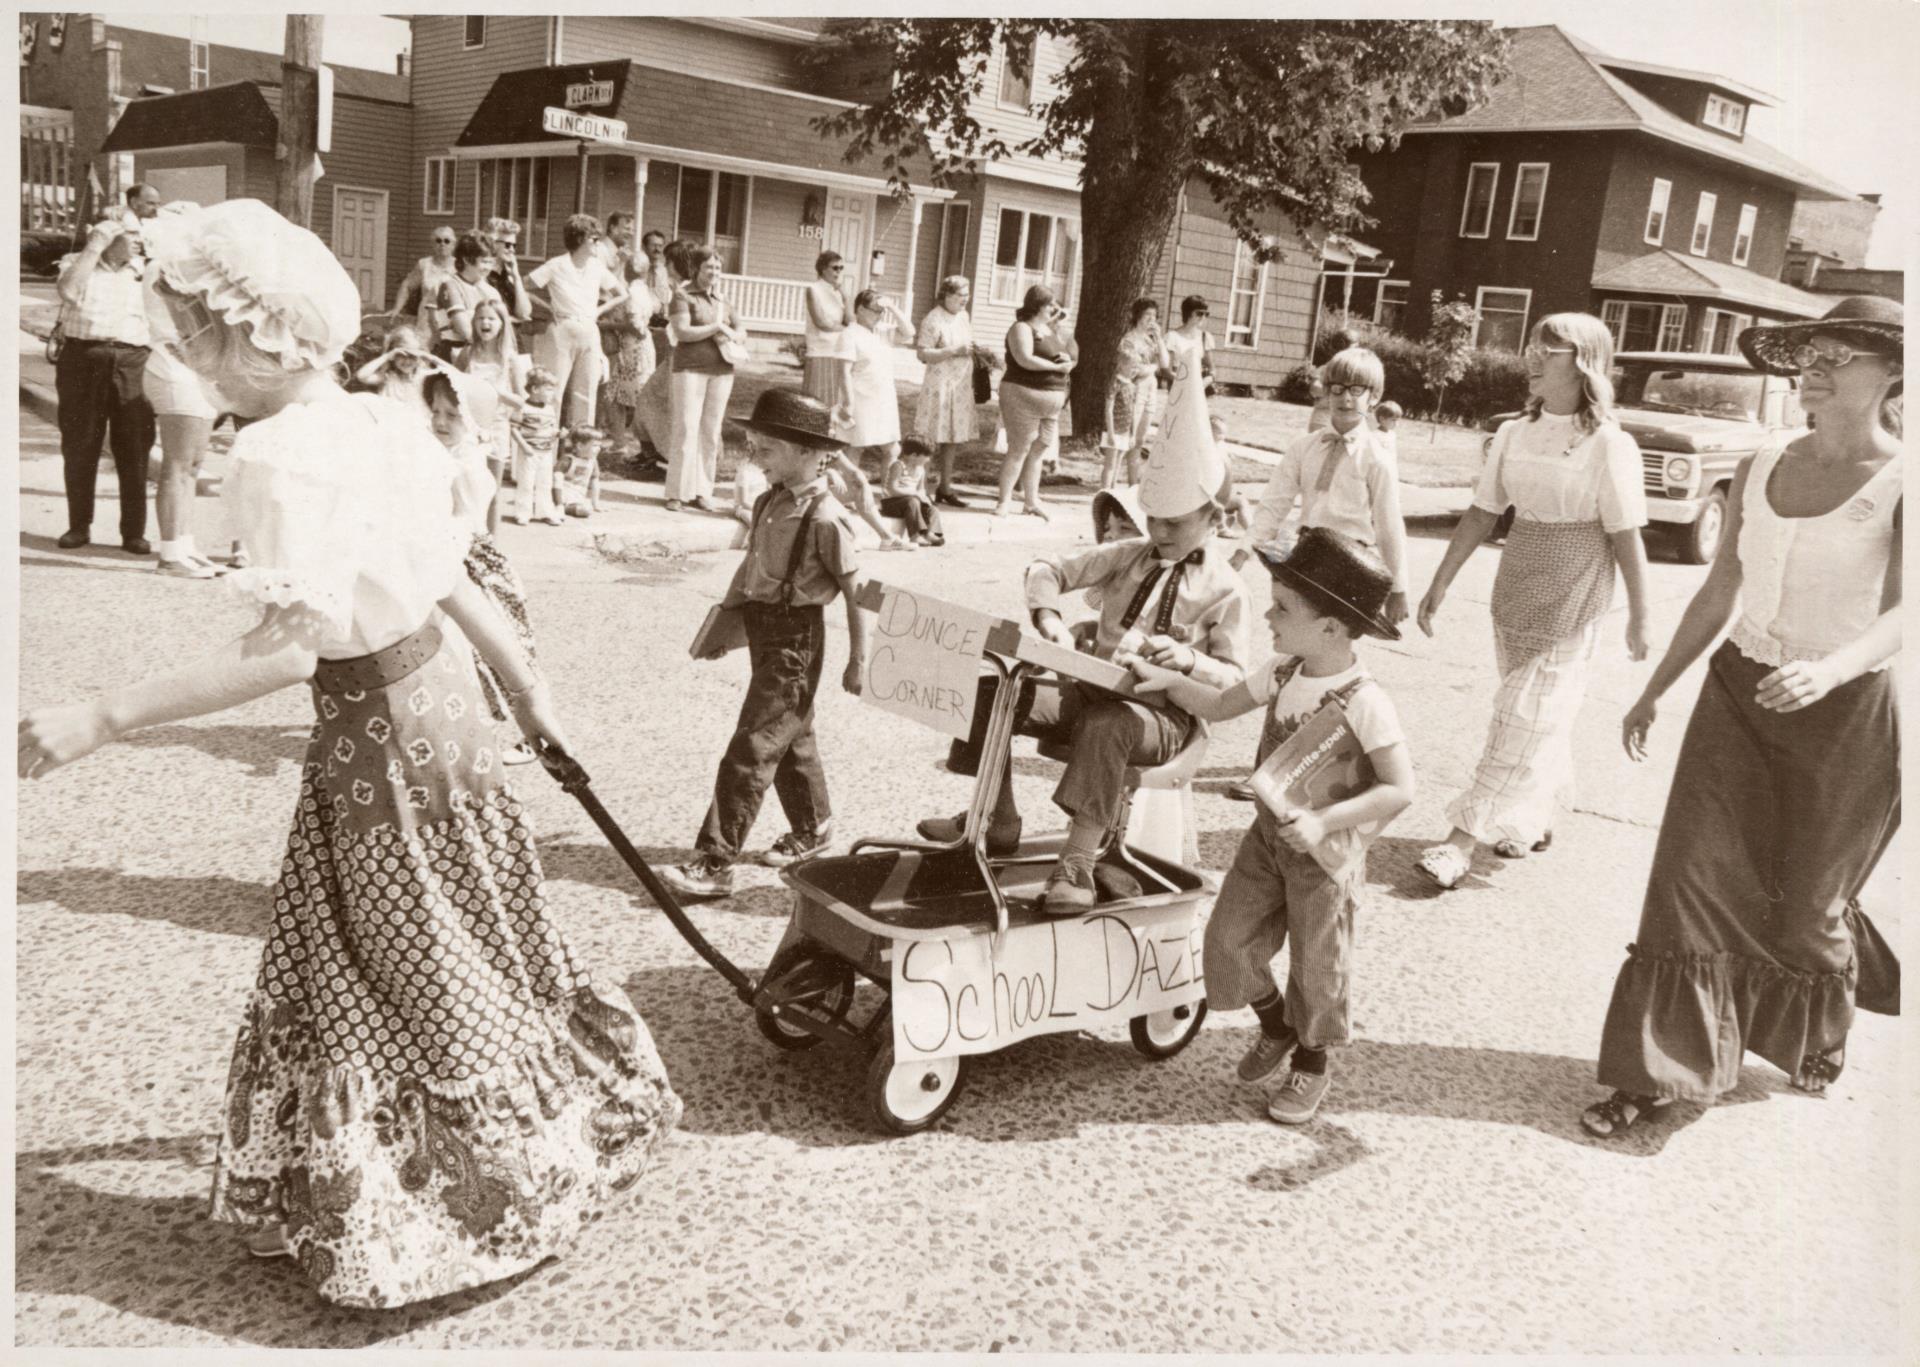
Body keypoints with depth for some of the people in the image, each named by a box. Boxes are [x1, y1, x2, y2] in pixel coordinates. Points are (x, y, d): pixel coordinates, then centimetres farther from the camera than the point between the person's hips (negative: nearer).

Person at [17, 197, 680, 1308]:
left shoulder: (286, 456, -22)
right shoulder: (378, 419, 4)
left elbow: (289, 647, -28)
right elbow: (450, 575, 11)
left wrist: (103, 719, -26)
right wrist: (527, 684, 19)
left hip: (378, 724, -8)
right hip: (433, 683, 8)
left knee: (402, 968, 10)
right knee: (455, 943, 22)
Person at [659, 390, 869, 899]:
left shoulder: (824, 518, -19)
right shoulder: (768, 503, 5)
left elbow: (856, 590, -15)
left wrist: (857, 661, -11)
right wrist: (725, 611, 12)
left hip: (796, 638, -8)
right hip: (762, 629, 9)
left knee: (751, 749, -9)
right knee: (792, 737, 22)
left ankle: (716, 863, -6)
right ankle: (811, 828, 42)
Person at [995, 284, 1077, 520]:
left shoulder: (1051, 328, 14)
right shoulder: (1022, 328, -9)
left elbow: (1073, 353, 19)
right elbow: (1025, 360, -24)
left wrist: (1059, 324, 4)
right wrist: (1057, 366, -16)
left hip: (1051, 399, 7)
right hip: (1023, 395, -7)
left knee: (1037, 450, 10)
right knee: (1019, 450, -6)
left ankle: (1032, 501, 17)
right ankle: (1005, 501, 2)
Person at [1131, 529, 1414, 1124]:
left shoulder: (1364, 702, -24)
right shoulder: (1283, 674, -2)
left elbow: (1400, 789, -26)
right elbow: (1219, 706, 11)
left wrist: (1324, 821, -32)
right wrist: (1169, 681, -5)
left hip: (1325, 851, -6)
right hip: (1270, 832, 6)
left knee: (1317, 963, 10)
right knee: (1229, 938, 6)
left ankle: (1310, 1065, 34)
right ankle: (1275, 1027, 34)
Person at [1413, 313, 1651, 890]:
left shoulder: (1609, 445, -13)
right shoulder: (1514, 433, 3)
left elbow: (1626, 537, -10)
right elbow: (1481, 514, 7)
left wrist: (1640, 617, -5)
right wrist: (1439, 585, 7)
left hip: (1569, 610, -6)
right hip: (1513, 598, 6)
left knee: (1524, 724, -5)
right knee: (1539, 722, 17)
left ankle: (1460, 843, -6)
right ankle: (1535, 820, 33)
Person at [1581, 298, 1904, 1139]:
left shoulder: (1898, 482, -12)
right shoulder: (1758, 470, 4)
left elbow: (1900, 614, -22)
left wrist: (1832, 669, -40)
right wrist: (1656, 689, 14)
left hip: (1843, 716, -4)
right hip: (1736, 695, 4)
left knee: (1804, 902, 13)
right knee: (1694, 881, 0)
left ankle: (1823, 1031, 44)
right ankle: (1657, 1074, 9)